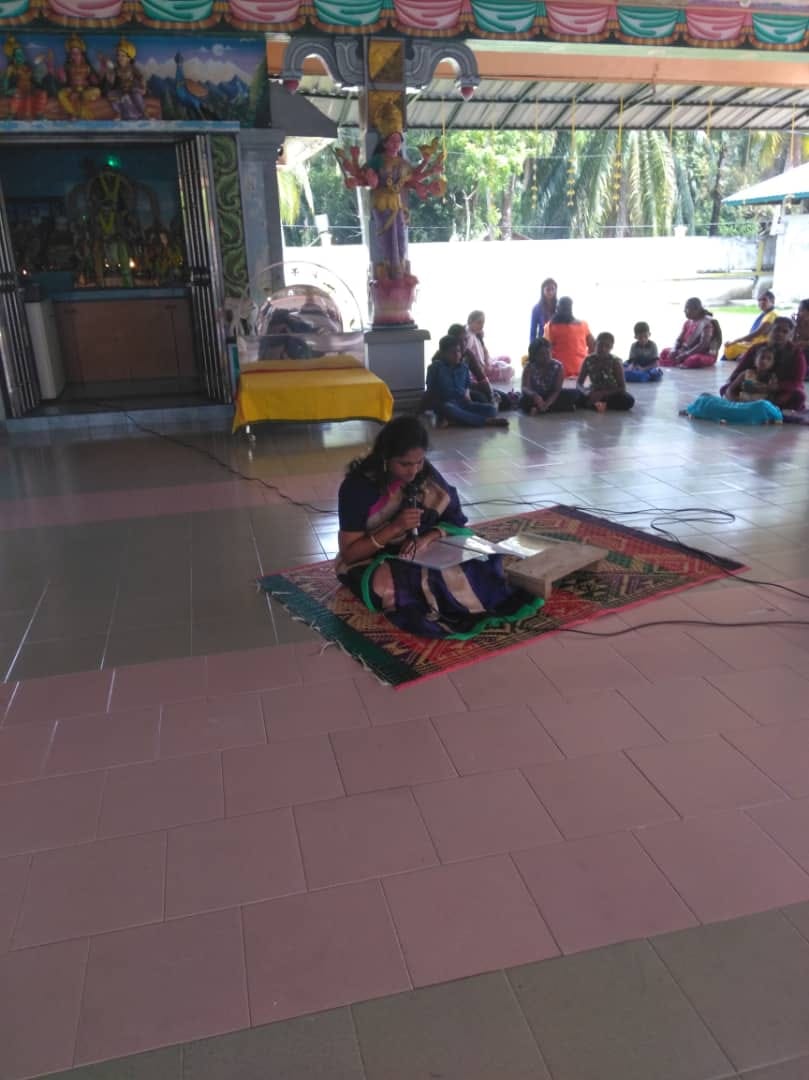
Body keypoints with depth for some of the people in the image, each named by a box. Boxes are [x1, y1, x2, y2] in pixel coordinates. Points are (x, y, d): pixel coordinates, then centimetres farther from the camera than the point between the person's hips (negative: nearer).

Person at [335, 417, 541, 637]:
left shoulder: (426, 474, -8)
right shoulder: (357, 486, -20)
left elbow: (455, 517, -3)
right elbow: (348, 554, -18)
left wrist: (428, 538, -23)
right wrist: (395, 527, -29)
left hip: (421, 552, 3)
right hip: (371, 562, -3)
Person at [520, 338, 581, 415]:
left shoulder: (557, 366, -11)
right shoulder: (530, 367, -12)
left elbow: (557, 390, -17)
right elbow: (525, 388, -24)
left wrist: (547, 403, -37)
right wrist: (535, 396, -47)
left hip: (552, 396, 2)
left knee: (575, 393, -22)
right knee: (524, 401, -36)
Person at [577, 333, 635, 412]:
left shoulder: (615, 362, -11)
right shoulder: (589, 360, -5)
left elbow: (622, 388, -16)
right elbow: (579, 384, -3)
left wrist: (603, 394, -28)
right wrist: (584, 393, -26)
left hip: (612, 395, -1)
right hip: (595, 395, 1)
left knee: (628, 400, -35)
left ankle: (594, 404, -25)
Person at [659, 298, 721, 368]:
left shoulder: (706, 323, -15)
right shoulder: (688, 322, 8)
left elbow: (703, 345, -24)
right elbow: (679, 339, 7)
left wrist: (685, 355, -28)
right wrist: (673, 350, -14)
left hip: (704, 355, -8)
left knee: (694, 360, -42)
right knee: (664, 353, -1)